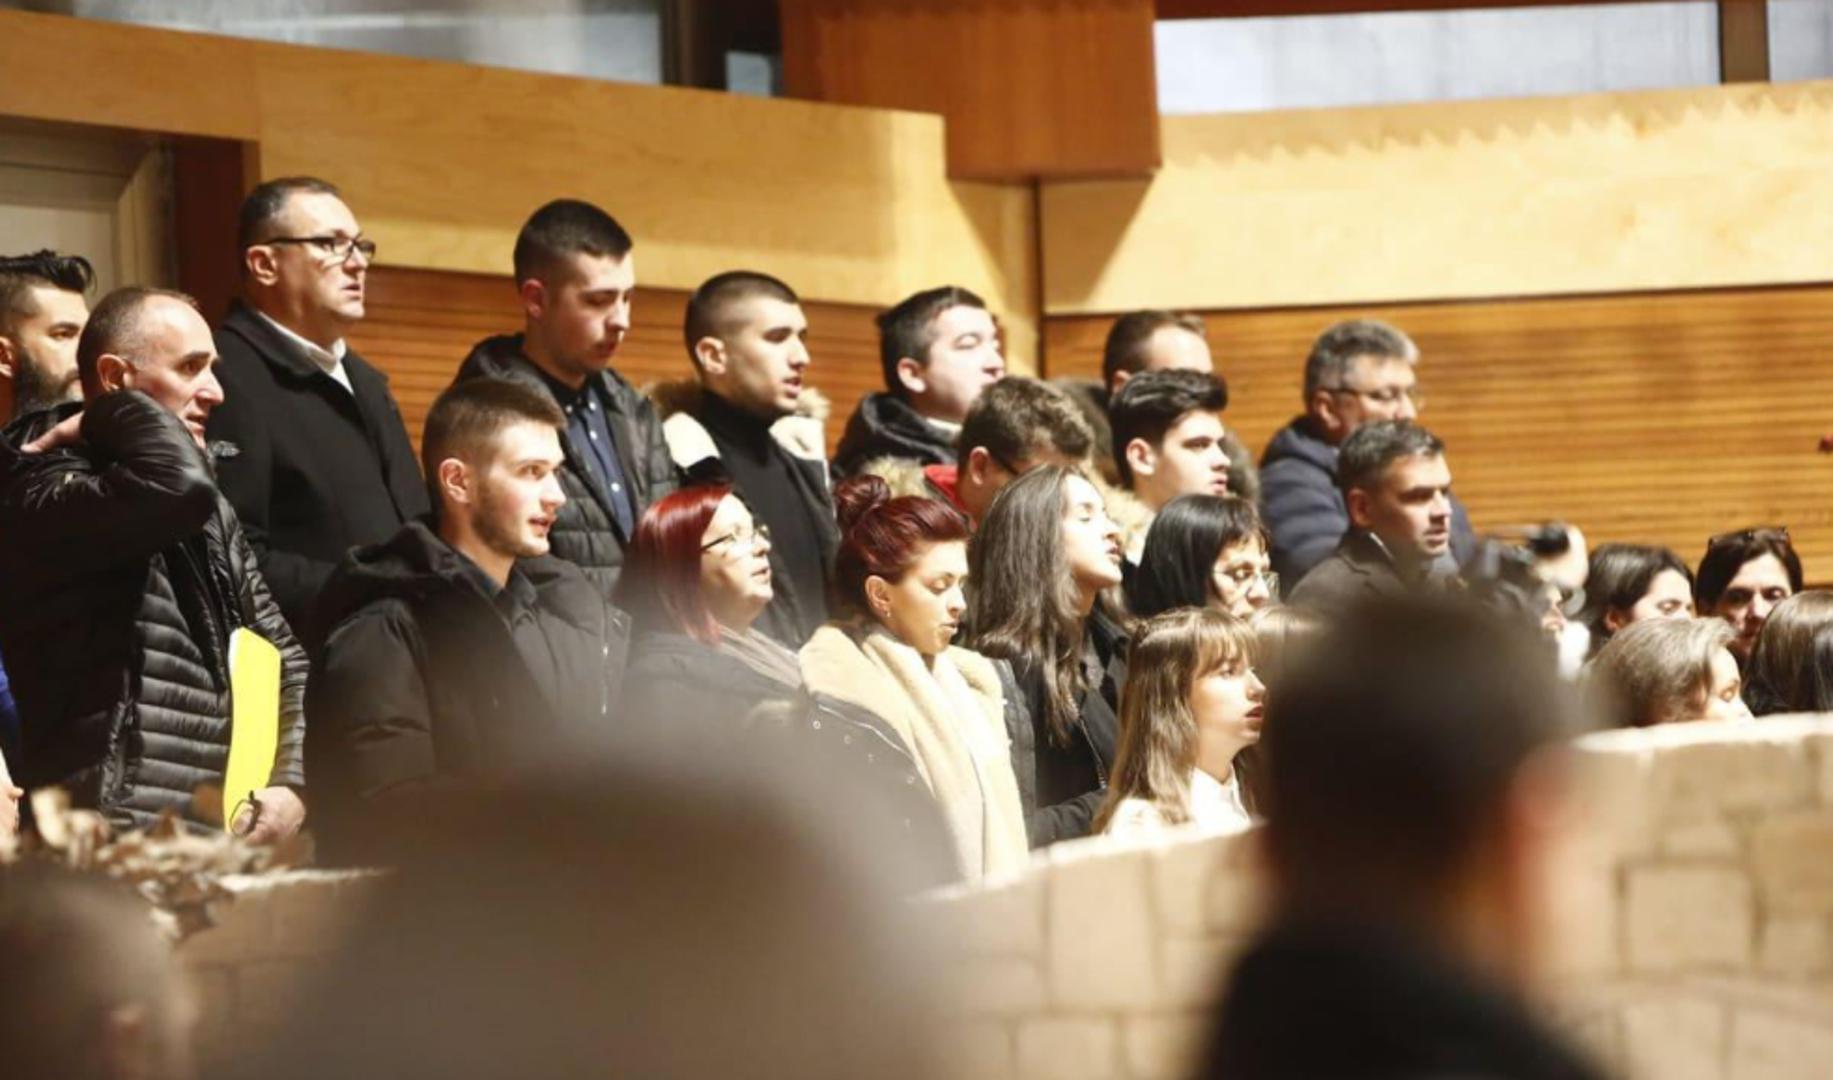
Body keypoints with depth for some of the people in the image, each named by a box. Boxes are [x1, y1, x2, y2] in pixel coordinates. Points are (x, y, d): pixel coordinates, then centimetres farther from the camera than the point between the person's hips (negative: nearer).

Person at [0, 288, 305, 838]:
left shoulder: (210, 514, 18)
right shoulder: (45, 495, -10)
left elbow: (282, 652, 27)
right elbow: (180, 485, -30)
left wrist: (290, 781, 10)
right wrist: (116, 407, -9)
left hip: (223, 841, 8)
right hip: (113, 846, -8)